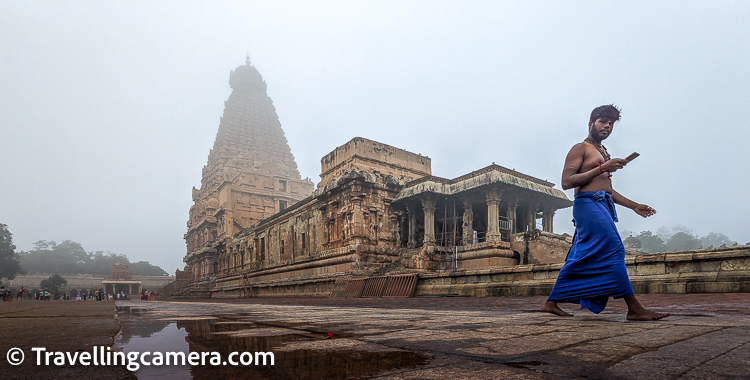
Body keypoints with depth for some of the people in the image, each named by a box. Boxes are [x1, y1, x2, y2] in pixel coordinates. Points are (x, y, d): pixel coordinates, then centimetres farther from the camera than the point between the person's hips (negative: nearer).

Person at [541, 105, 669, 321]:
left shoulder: (604, 153, 27)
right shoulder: (580, 149, 0)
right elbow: (566, 182, -12)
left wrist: (633, 206, 23)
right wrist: (602, 169, -15)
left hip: (603, 206, 9)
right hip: (588, 203, -9)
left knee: (580, 259, 6)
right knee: (613, 251, -15)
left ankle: (551, 303, 10)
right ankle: (634, 308, -13)